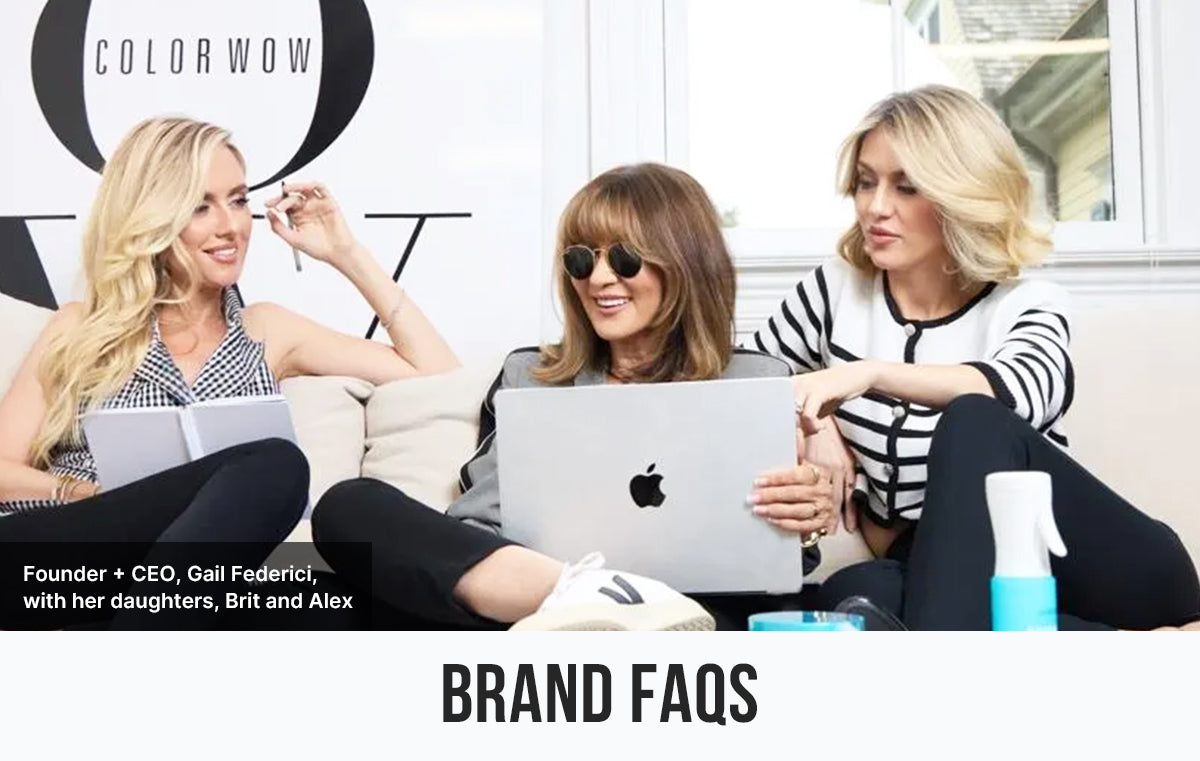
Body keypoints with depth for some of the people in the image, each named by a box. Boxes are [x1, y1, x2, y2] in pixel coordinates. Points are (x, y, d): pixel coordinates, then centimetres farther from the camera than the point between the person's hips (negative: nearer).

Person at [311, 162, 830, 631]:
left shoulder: (758, 381, 16)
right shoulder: (525, 378, 23)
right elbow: (480, 518, 11)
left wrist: (802, 521, -15)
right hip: (513, 609, 3)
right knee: (349, 507, -25)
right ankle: (580, 597, -41)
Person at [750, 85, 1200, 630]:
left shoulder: (1028, 307, -1)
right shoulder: (834, 292, 7)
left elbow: (1016, 393, -26)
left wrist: (869, 374, -41)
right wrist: (812, 428, -5)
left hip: (1088, 568, -1)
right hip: (951, 580, 2)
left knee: (974, 424, -32)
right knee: (857, 594, -34)